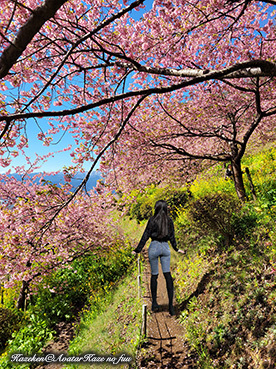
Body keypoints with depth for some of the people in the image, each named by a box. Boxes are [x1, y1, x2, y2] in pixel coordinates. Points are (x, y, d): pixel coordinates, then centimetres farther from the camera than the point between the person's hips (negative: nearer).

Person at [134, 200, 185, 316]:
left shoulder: (153, 220, -8)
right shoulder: (169, 220, 4)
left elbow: (145, 236, -7)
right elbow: (172, 237, 11)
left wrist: (138, 250, -1)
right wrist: (176, 249, 26)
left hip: (154, 246, -3)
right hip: (165, 247, 3)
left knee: (154, 275, 11)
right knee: (168, 275, 2)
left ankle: (154, 302, 19)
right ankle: (170, 305, 0)